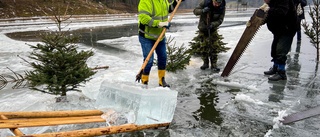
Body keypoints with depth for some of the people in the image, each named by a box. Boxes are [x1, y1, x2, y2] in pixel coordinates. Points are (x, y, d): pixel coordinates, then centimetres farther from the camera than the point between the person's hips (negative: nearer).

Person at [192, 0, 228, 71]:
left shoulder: (222, 7, -17)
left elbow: (220, 20, -14)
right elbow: (195, 11, -15)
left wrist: (212, 25, -32)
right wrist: (202, 11, -36)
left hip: (213, 28, 1)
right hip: (202, 28, 0)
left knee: (214, 47, -4)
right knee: (203, 47, 2)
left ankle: (214, 64, 6)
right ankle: (205, 63, 16)